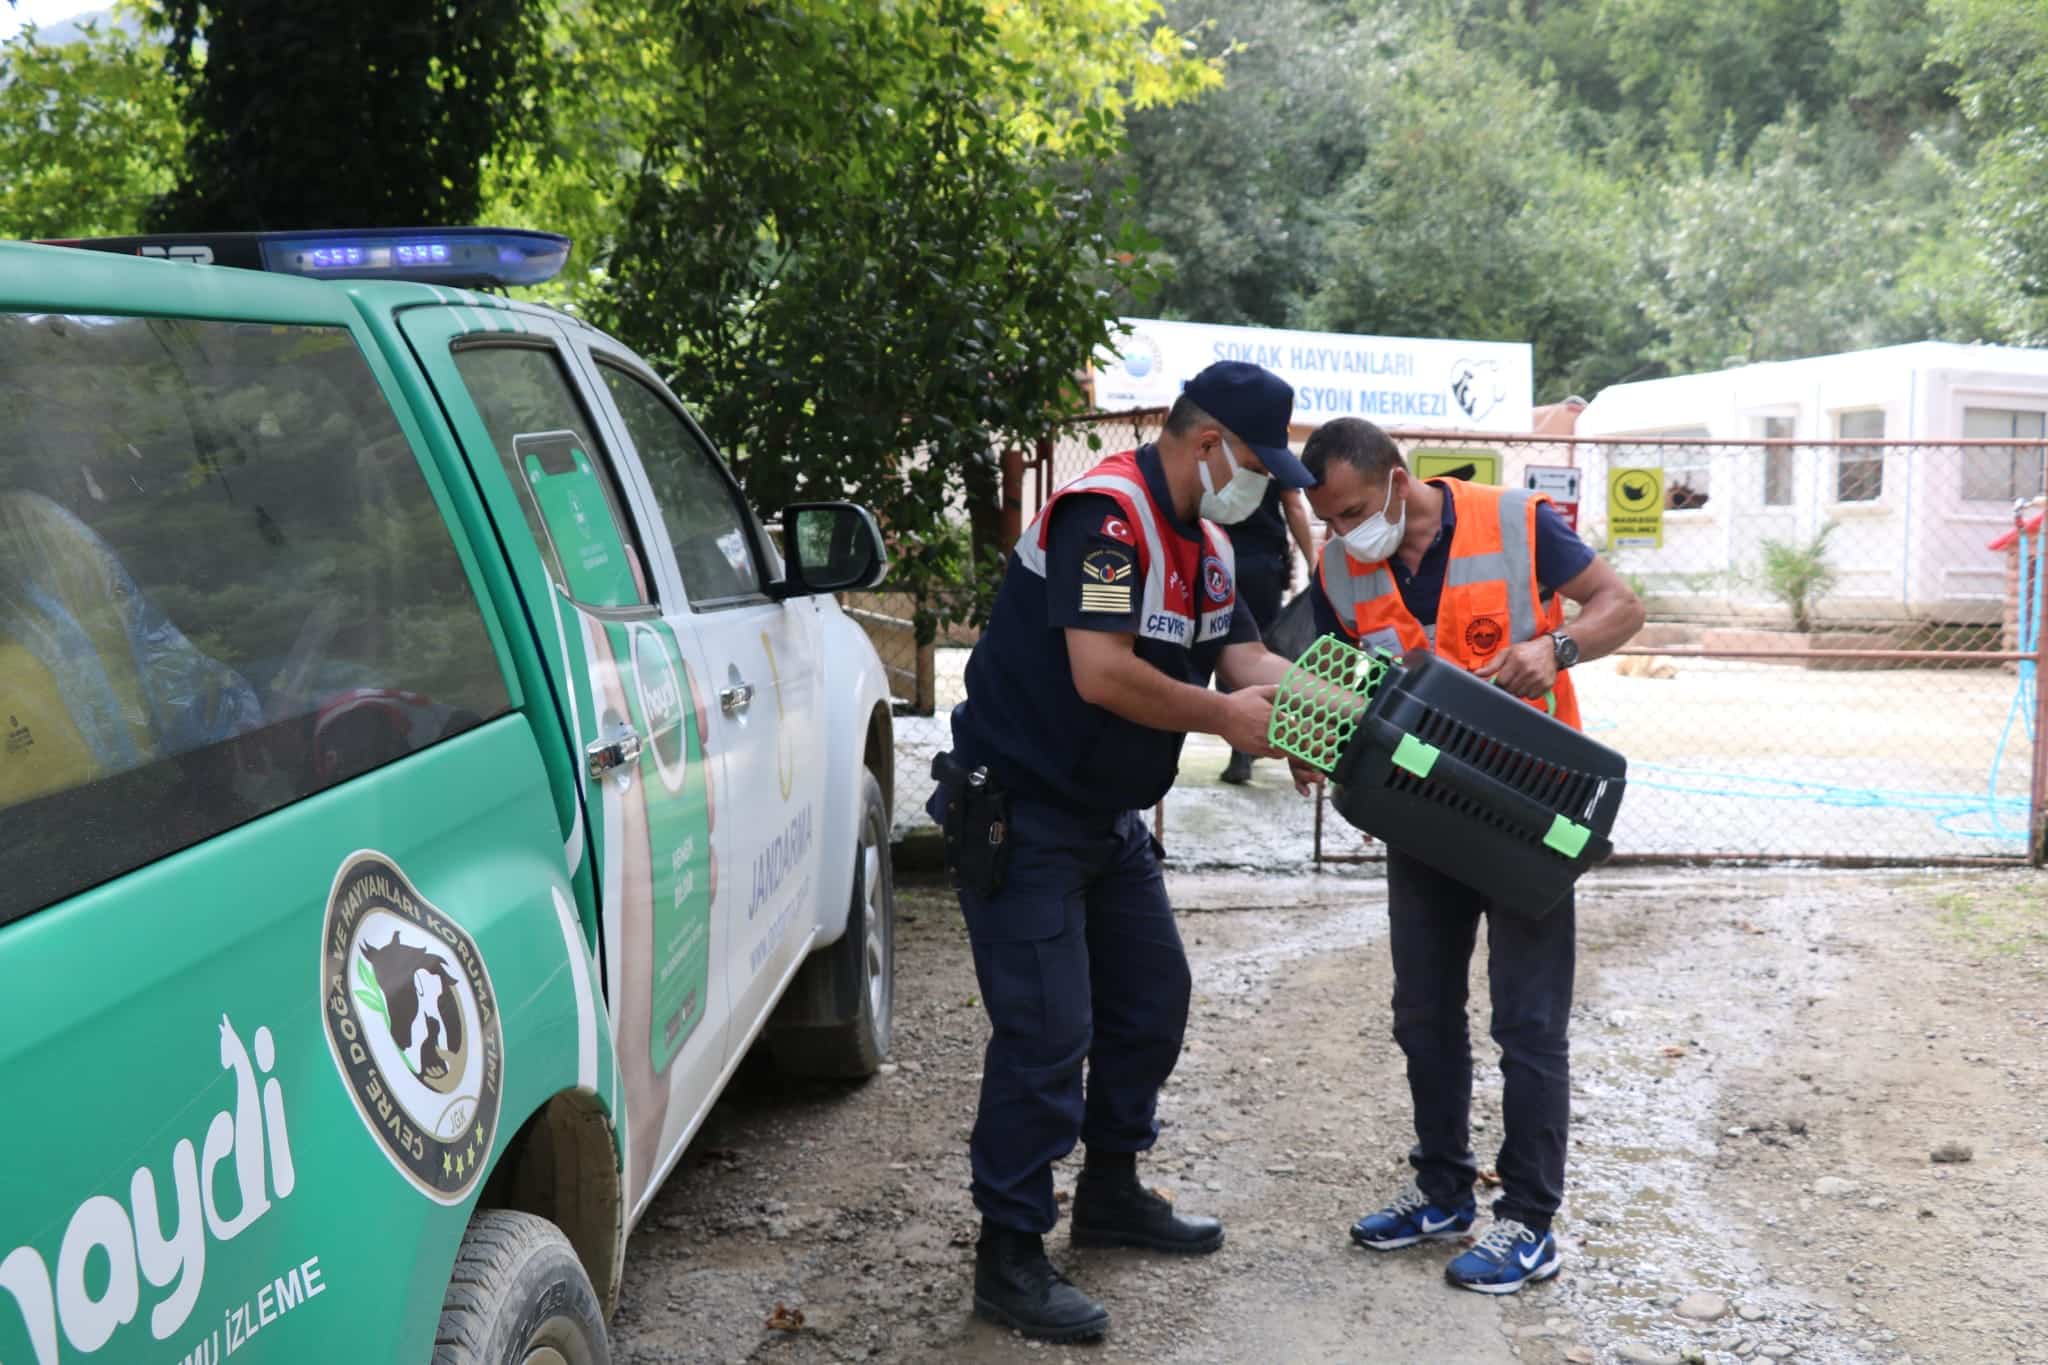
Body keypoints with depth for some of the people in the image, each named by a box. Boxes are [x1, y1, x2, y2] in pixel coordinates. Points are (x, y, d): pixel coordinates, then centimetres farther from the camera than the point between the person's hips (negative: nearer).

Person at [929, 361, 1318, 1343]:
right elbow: (1101, 674, -30)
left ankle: (1111, 1194, 34)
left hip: (1108, 817, 10)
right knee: (1047, 1032, -10)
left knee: (1153, 999, 17)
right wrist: (1225, 718, -19)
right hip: (1018, 811, -10)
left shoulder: (1201, 543, 11)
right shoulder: (1107, 514, -21)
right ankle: (1009, 1258, 1)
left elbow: (1244, 656, 4)